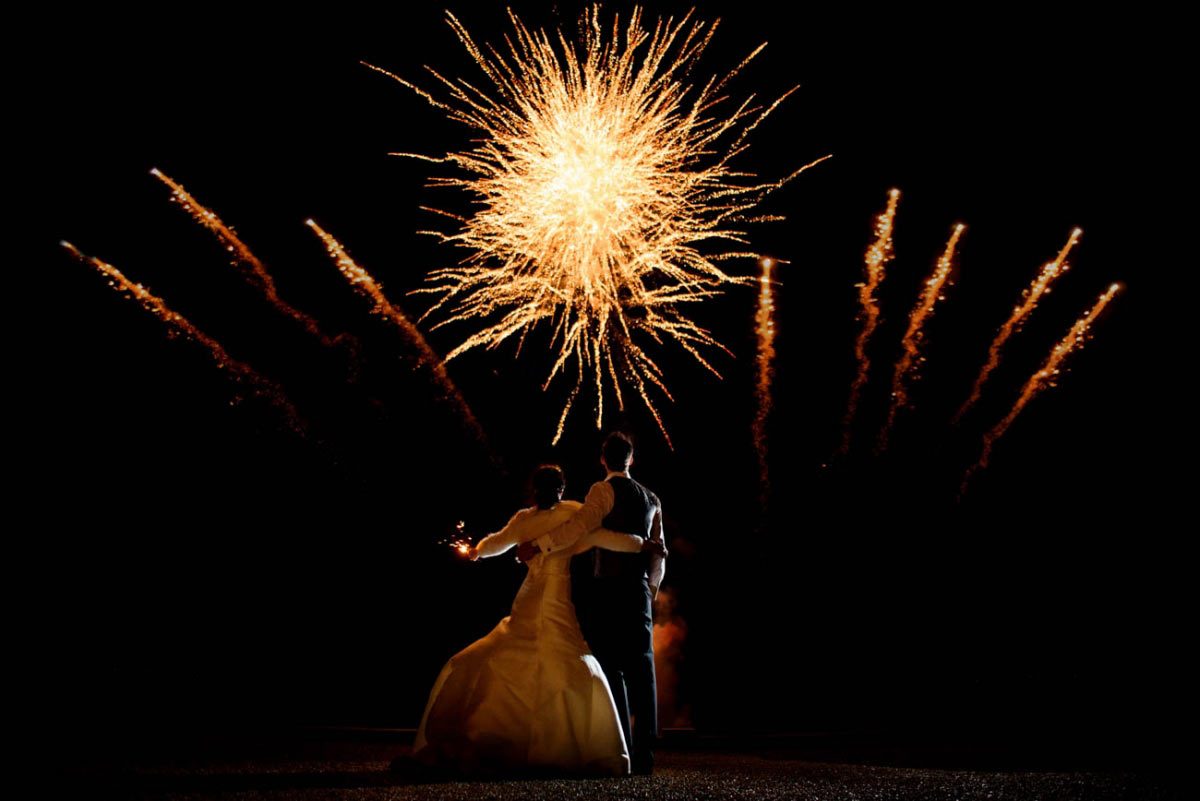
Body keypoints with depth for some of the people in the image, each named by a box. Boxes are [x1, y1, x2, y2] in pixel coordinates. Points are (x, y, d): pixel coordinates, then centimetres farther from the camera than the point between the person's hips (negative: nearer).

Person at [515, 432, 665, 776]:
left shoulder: (605, 490, -3)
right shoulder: (651, 499, 17)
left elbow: (581, 525, -21)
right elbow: (659, 552, 19)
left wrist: (539, 545, -22)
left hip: (605, 589, -5)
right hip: (639, 591, 5)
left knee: (611, 669, -3)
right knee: (640, 669, 4)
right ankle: (644, 755, 3)